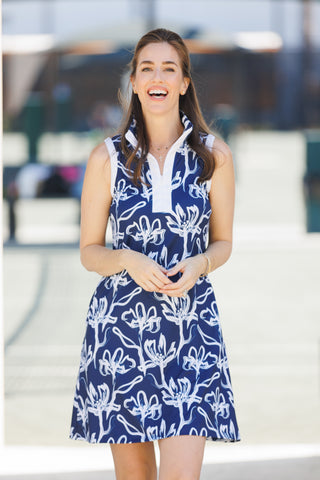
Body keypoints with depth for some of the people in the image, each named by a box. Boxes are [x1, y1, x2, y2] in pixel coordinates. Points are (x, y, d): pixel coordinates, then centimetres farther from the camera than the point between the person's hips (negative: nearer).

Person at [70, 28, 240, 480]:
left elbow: (222, 242, 11)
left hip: (191, 323, 0)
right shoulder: (107, 158, 2)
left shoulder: (215, 155, 3)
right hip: (120, 321, 0)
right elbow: (89, 251, 6)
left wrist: (199, 264, -11)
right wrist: (129, 261, -15)